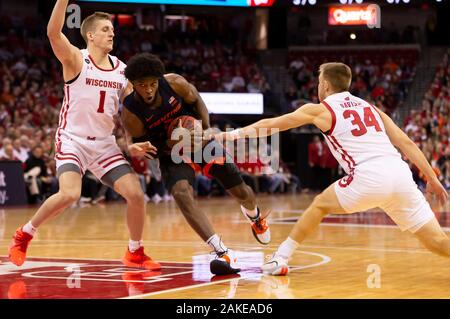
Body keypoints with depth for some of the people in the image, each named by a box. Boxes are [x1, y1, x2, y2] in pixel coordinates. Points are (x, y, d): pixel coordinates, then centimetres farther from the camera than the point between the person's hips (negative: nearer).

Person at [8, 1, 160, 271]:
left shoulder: (122, 70, 7)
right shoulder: (76, 60, -9)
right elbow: (53, 33, -28)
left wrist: (135, 142, -3)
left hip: (105, 144, 5)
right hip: (72, 140, -5)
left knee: (136, 194, -5)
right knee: (69, 194, -26)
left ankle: (135, 253, 17)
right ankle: (24, 235, -2)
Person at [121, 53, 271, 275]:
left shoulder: (174, 83, -22)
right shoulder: (130, 113, -25)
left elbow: (197, 101, -2)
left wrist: (206, 129, -15)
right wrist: (168, 145, -30)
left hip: (201, 140, 2)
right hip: (171, 153, -2)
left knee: (241, 193, 10)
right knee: (182, 195, -32)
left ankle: (254, 216, 50)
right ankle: (223, 253, -35)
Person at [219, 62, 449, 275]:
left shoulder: (319, 110, 14)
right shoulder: (369, 107, 26)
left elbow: (269, 124, 23)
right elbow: (406, 143, 18)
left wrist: (235, 133, 35)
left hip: (369, 178, -4)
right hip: (400, 174, 4)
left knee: (320, 205, 22)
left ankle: (280, 259, 24)